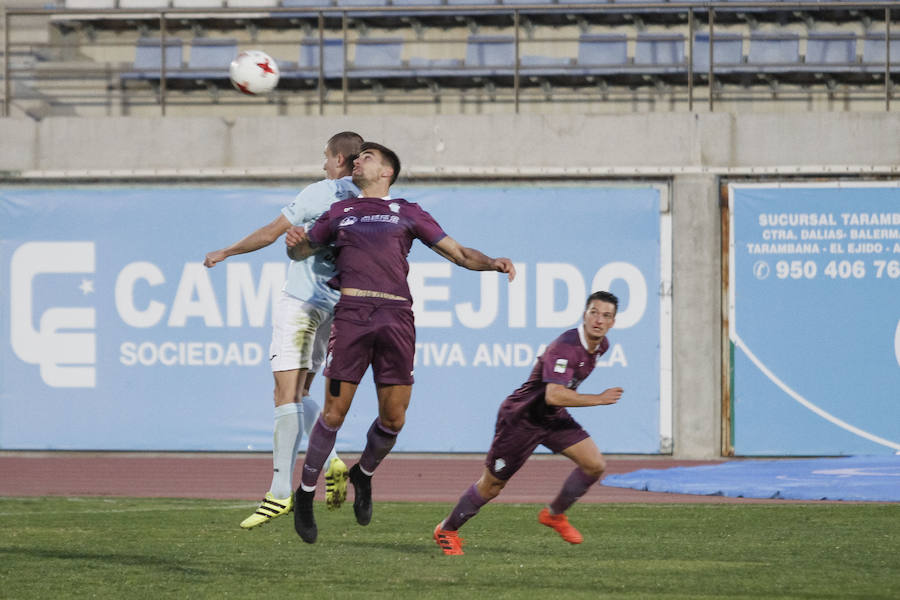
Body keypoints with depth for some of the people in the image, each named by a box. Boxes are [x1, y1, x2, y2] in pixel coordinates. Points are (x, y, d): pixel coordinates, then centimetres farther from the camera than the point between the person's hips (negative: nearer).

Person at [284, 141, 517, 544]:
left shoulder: (407, 213, 18)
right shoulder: (339, 212, 22)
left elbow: (458, 253, 17)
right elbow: (303, 250, 29)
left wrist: (493, 263, -1)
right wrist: (295, 244, 5)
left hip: (396, 315, 0)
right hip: (351, 312, 0)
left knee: (393, 418, -2)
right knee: (335, 412, -7)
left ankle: (364, 473, 27)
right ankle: (305, 492, 8)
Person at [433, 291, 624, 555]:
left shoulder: (601, 345, -2)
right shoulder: (565, 347, -31)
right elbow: (553, 395, -42)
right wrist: (598, 399, -37)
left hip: (554, 417, 8)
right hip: (520, 418, -8)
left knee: (595, 464, -7)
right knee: (493, 484, 4)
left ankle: (554, 514, 15)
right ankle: (447, 530, 25)